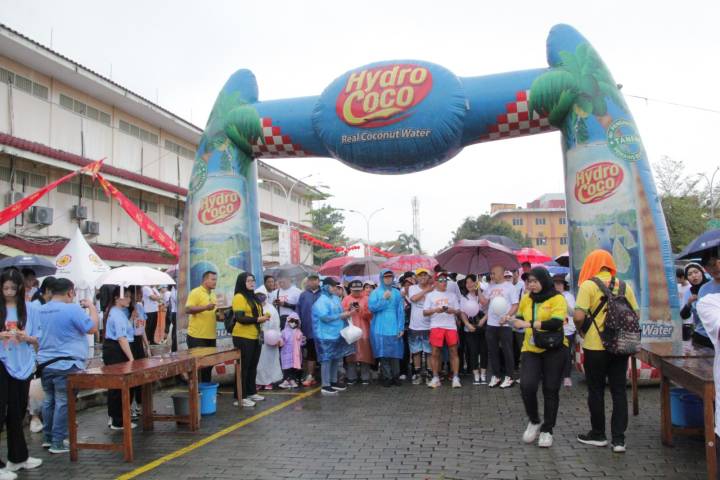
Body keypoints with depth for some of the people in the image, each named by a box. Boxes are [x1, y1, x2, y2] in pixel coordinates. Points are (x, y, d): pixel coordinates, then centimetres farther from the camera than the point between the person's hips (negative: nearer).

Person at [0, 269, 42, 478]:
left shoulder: (29, 309, 3)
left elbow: (37, 339, 7)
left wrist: (26, 337, -13)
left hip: (22, 365, 3)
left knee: (17, 412, 15)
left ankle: (18, 457, 28)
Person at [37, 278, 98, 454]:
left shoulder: (40, 311, 6)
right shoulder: (73, 309, -17)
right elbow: (92, 328, -9)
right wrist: (91, 307, 5)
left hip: (45, 363, 7)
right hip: (66, 365, -7)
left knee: (49, 401, 18)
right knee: (63, 403, 0)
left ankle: (48, 438, 27)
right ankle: (58, 443, 4)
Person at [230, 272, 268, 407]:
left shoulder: (254, 297, 16)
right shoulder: (239, 297, -11)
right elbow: (239, 318, -19)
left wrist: (263, 317, 7)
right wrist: (258, 319, -21)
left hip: (255, 337, 8)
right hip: (243, 338, -8)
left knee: (253, 366, 14)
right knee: (243, 367, -4)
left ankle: (251, 392, 25)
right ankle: (240, 397, 1)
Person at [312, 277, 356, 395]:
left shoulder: (335, 298, 11)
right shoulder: (321, 301, -14)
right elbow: (325, 317, -24)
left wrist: (347, 313, 4)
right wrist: (341, 315, -18)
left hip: (337, 333, 8)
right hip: (326, 335, -8)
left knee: (336, 358, 14)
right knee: (327, 359, -4)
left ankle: (334, 382, 27)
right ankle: (325, 386, 1)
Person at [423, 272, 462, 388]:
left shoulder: (452, 295, 15)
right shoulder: (430, 295, 9)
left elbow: (458, 311, 14)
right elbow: (425, 312, 4)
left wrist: (452, 311, -8)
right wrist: (436, 310, -14)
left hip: (451, 326, 1)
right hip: (436, 326, -1)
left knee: (454, 352, -1)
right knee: (435, 353, -2)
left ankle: (456, 378, 4)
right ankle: (435, 378, 7)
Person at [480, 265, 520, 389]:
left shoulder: (510, 287, -4)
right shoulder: (490, 287, 13)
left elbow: (515, 305, -8)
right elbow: (484, 303, 11)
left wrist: (507, 316, -21)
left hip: (505, 324, -5)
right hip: (491, 323, 6)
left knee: (507, 351, 0)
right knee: (492, 351, 9)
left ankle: (509, 377, 8)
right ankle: (495, 376, 18)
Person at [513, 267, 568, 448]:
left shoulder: (557, 299, -8)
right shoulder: (526, 299, 7)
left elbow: (556, 323, -21)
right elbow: (519, 320, 17)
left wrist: (529, 324, -19)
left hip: (554, 350, -3)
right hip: (531, 349, 3)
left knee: (550, 390, 5)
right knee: (527, 385, -12)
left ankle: (547, 430, 20)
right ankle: (534, 421, 13)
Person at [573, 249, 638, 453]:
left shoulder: (588, 285, -10)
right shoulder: (624, 286, 4)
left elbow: (579, 316, -18)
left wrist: (581, 330, 1)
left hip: (595, 346, -4)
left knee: (596, 390, 9)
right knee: (619, 391, 9)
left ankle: (598, 434, 20)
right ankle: (619, 439, 10)